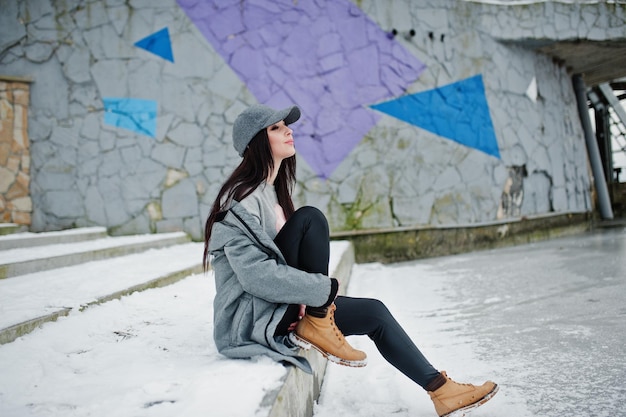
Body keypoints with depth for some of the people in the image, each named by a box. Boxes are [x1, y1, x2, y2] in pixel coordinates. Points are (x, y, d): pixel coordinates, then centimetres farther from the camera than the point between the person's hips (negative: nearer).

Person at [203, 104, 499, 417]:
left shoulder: (274, 188, 12)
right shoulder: (242, 200, -18)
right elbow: (256, 275, -25)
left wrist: (315, 290, -2)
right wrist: (325, 288, -18)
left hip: (282, 305, 9)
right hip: (250, 317, -9)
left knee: (374, 312, 5)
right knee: (310, 218, -22)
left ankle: (440, 389, 16)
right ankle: (317, 326, -14)